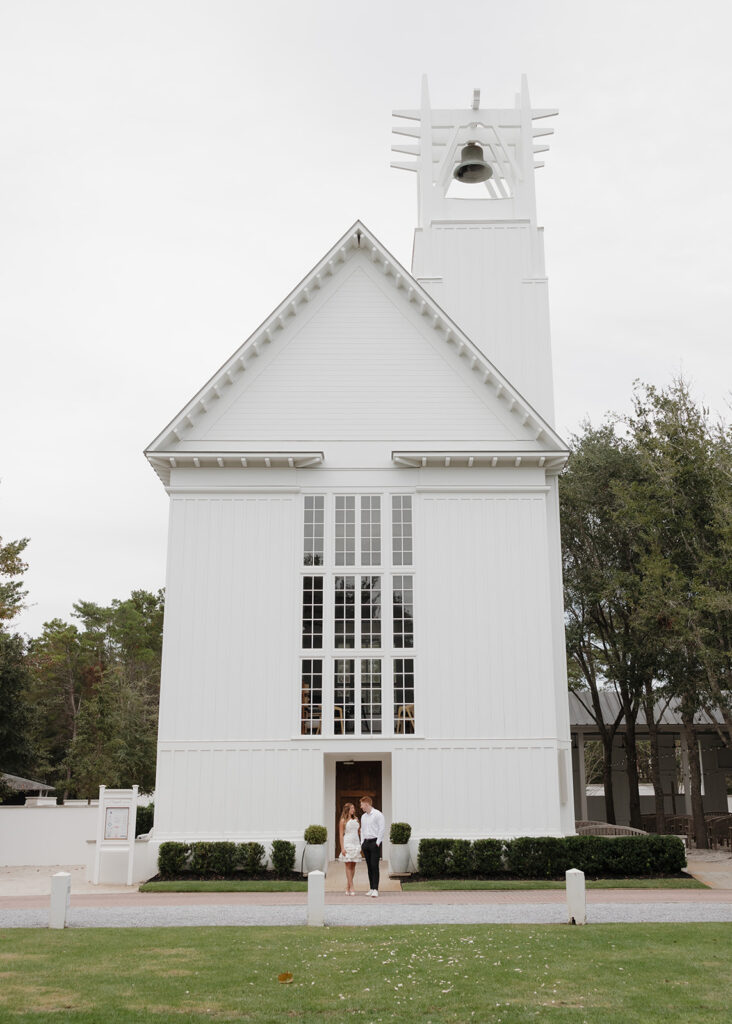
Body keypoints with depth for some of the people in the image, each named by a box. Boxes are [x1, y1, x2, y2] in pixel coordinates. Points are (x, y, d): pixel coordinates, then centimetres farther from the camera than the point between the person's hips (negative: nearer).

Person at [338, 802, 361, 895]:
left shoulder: (356, 819, 13)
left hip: (356, 844, 5)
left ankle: (347, 887, 7)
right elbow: (341, 835, -4)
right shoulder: (343, 821, -2)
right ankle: (351, 888, -6)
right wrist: (342, 848, -11)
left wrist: (360, 845, 11)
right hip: (347, 844, -5)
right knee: (348, 866, -5)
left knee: (353, 866, 3)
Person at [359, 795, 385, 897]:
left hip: (375, 842, -6)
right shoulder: (363, 816, 16)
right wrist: (362, 844, 11)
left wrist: (377, 843, -13)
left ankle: (375, 889, -11)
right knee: (369, 866, 5)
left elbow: (381, 829, -9)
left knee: (374, 866, -10)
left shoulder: (378, 814, -5)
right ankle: (371, 888, 8)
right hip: (366, 842, 6)